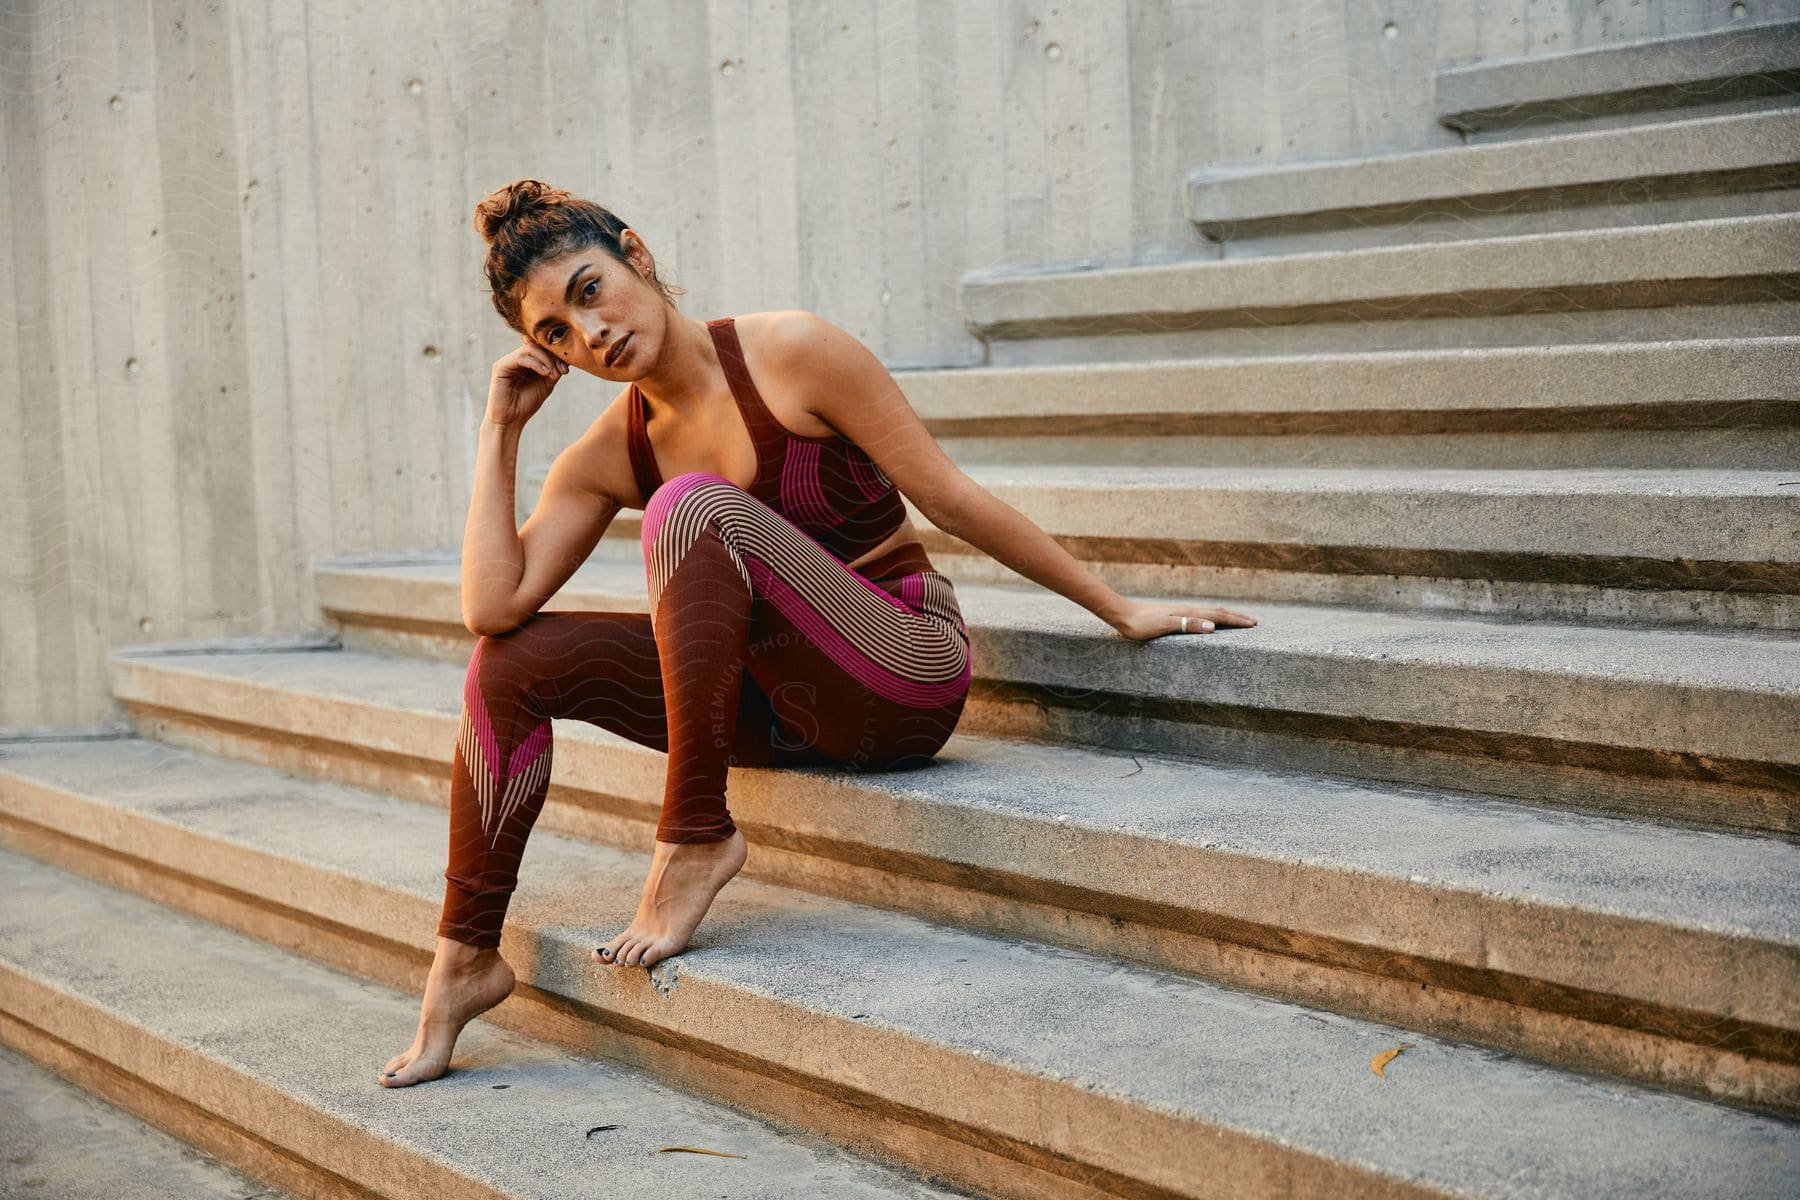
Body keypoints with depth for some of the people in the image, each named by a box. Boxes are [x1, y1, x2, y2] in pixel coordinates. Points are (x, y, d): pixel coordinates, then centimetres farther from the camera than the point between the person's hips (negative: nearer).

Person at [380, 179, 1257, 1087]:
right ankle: (467, 955, -1)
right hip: (780, 712, 6)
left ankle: (696, 836, -25)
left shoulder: (789, 354, -11)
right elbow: (492, 606, -4)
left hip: (906, 679, -6)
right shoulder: (607, 457, 5)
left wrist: (1122, 612, -5)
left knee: (691, 504, -28)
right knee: (515, 662, -8)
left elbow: (949, 496, -8)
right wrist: (502, 428, -2)